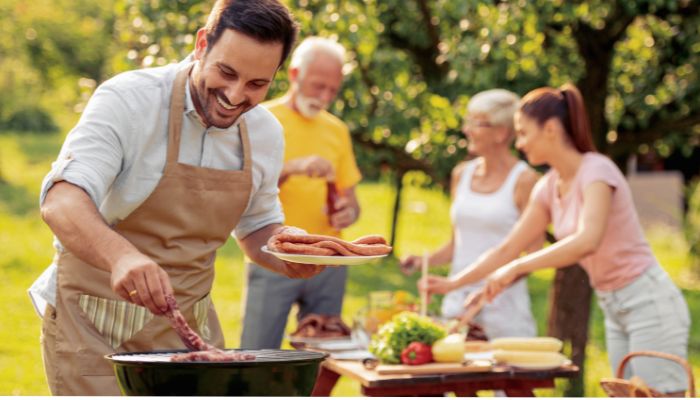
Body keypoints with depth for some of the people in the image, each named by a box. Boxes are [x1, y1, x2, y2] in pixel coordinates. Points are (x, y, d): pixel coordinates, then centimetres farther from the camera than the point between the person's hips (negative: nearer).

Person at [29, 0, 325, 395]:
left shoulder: (266, 133, 1)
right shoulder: (128, 100, -18)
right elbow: (62, 202, -30)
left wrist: (290, 259, -7)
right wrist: (121, 256, -50)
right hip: (95, 329, -5)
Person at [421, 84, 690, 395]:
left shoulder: (596, 171, -18)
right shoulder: (548, 188, 6)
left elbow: (587, 241, -34)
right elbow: (508, 248, 12)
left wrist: (517, 268, -33)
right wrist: (452, 283, 7)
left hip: (648, 302, -8)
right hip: (615, 309, 9)